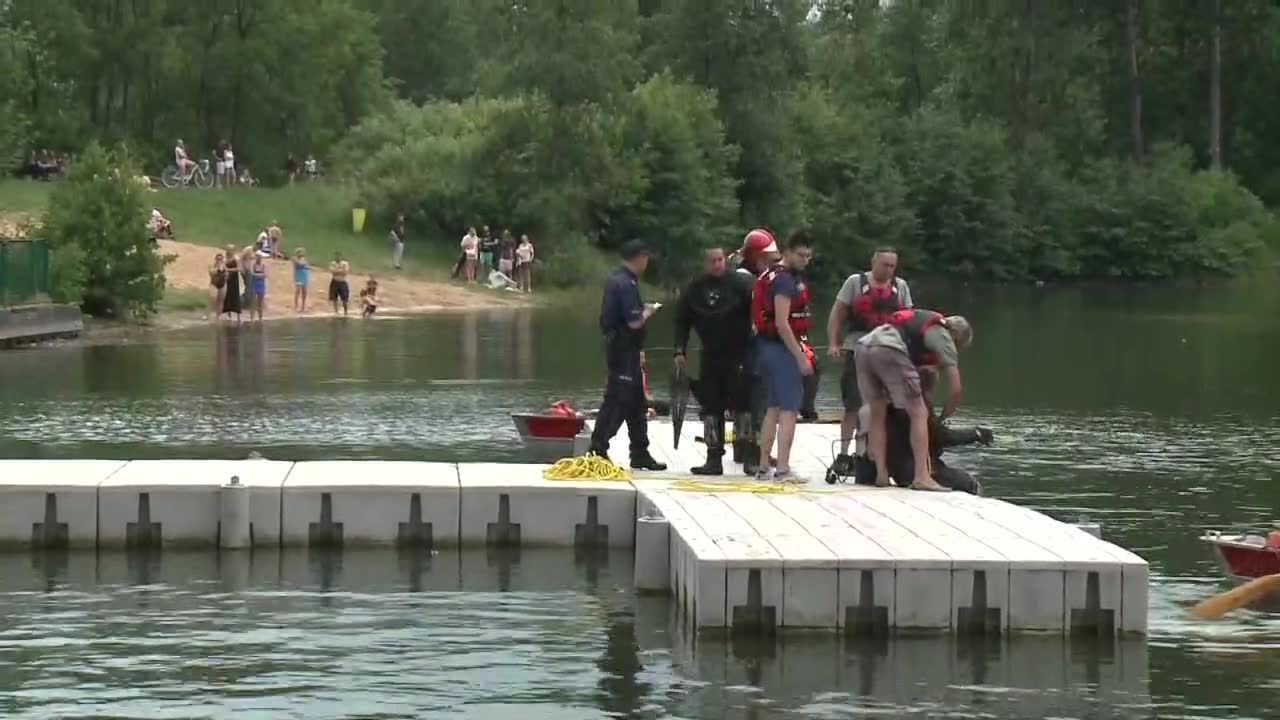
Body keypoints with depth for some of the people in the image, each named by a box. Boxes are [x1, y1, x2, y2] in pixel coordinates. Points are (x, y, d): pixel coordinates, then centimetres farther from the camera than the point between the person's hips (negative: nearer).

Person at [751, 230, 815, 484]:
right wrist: (801, 357, -21)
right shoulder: (784, 280, -16)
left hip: (769, 348, 10)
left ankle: (763, 467, 20)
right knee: (789, 410, -10)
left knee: (774, 408, 16)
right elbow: (782, 324, -22)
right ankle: (783, 470, -14)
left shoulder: (773, 275, 16)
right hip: (782, 348, -10)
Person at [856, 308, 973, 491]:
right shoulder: (944, 338, 15)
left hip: (862, 347, 7)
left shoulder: (922, 321, 35)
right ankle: (922, 477, -5)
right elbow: (956, 389, 10)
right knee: (919, 413, 2)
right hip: (889, 351, -7)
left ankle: (881, 475, 12)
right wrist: (944, 416, 28)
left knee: (878, 414, 19)